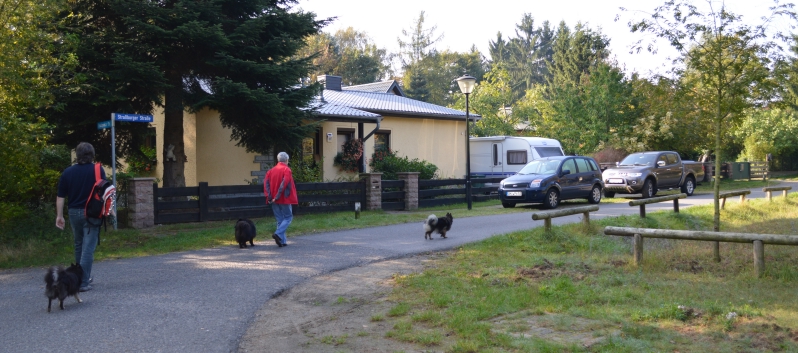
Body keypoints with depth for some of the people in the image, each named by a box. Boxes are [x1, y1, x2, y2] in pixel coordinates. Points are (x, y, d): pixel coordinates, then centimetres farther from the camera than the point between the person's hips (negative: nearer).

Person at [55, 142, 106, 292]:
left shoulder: (68, 172, 1)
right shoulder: (98, 170, -7)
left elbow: (60, 196, 1)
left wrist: (59, 215, 7)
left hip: (74, 212, 4)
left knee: (79, 245, 20)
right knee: (88, 248, -3)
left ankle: (81, 277, 32)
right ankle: (84, 282, -7)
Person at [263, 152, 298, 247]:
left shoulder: (271, 170, 10)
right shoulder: (287, 170, -8)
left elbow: (266, 183, 0)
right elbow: (284, 183, -19)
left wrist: (269, 196, -6)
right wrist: (277, 196, -18)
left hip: (274, 200, 6)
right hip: (284, 199, -6)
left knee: (279, 220, 11)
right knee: (288, 217, 5)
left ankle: (282, 241, 8)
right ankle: (278, 234, -15)